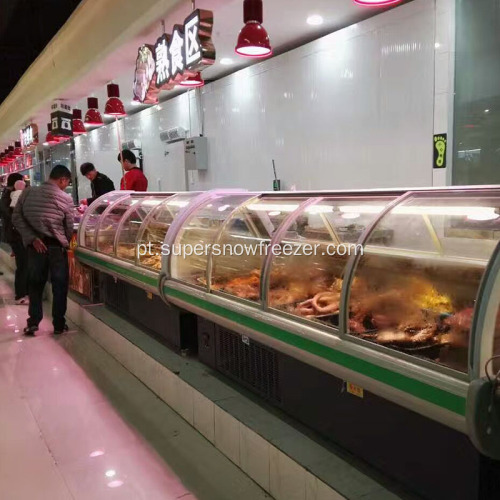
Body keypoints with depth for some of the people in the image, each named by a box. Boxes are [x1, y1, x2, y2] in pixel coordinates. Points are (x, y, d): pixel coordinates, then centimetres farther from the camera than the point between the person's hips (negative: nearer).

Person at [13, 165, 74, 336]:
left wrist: (32, 238, -5)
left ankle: (33, 323, 17)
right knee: (60, 286, 9)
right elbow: (69, 227, -2)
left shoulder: (28, 193, 1)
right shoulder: (66, 198, -7)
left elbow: (16, 217, -3)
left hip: (36, 247, 3)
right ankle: (59, 324, 15)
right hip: (57, 247, -3)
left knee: (35, 285, 14)